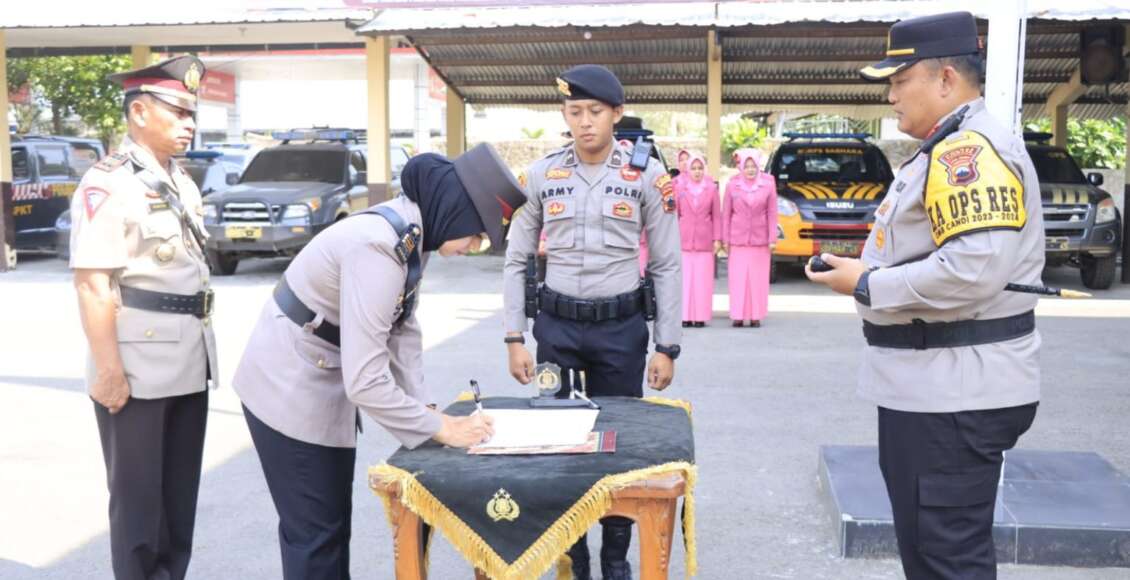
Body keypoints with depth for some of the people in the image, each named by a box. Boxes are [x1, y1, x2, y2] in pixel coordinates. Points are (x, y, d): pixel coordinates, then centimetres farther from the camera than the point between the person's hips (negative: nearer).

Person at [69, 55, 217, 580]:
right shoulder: (107, 184, -13)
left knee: (181, 491, 16)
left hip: (188, 363, 8)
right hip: (137, 369, -8)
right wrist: (109, 371, -23)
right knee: (137, 495, 6)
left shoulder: (180, 181, 13)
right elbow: (92, 284, -19)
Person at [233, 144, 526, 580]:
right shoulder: (380, 247, -32)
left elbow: (403, 329, 4)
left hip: (325, 381, 9)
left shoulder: (412, 230, -3)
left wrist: (425, 404, -5)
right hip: (290, 387, -9)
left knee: (335, 520, 19)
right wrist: (441, 428, -23)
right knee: (315, 531, 4)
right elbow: (365, 381, -34)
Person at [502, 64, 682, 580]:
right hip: (556, 324, 1)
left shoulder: (647, 176, -4)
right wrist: (515, 339, 0)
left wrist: (666, 347, -3)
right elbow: (515, 261, 5)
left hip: (621, 326, -1)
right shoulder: (541, 175, 0)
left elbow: (666, 266, 0)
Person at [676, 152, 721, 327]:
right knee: (685, 279, 0)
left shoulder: (711, 188, 4)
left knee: (703, 280, -1)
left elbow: (717, 216, 5)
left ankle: (700, 316, 5)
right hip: (684, 240, 0)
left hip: (705, 241, 0)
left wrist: (717, 239, 1)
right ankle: (686, 316, 5)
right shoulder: (679, 188, 5)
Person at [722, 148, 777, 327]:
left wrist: (772, 239, -3)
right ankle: (738, 315, 6)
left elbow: (772, 213, 1)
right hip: (737, 239, 0)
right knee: (738, 277, 0)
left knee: (758, 278, 3)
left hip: (760, 239, 0)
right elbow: (726, 213, 3)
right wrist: (725, 239, 1)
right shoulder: (732, 185, -1)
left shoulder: (768, 184, -2)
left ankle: (756, 316, 8)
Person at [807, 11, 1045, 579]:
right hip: (936, 384, 11)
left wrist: (867, 285, -18)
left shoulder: (970, 150, -18)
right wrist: (867, 269, 8)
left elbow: (975, 268, -29)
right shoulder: (951, 149, 16)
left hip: (954, 392, -11)